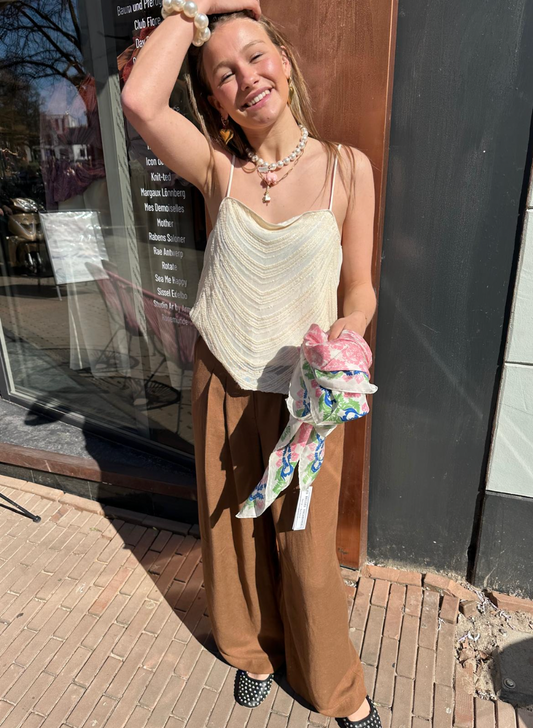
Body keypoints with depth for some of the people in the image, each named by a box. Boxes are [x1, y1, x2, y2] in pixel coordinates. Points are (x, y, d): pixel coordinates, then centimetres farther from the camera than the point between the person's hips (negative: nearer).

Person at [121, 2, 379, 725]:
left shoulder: (347, 167, -4)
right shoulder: (220, 169, -3)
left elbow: (360, 286, -1)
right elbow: (139, 100, -20)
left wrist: (348, 329, -22)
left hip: (307, 390, -1)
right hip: (223, 384, 2)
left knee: (306, 546, 12)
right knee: (234, 530, 19)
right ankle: (255, 648, 51)